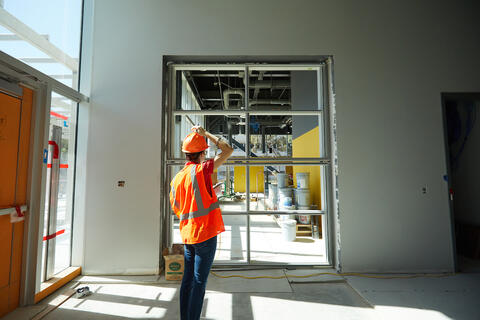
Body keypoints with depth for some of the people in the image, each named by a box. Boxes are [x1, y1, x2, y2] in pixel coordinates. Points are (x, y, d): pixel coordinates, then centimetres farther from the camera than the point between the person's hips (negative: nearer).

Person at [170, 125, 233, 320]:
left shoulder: (177, 178, 7)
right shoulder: (201, 170, -14)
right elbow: (228, 150, -11)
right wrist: (204, 133, -2)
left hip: (187, 234, 7)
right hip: (205, 233, -7)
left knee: (188, 279, 17)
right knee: (199, 282, 4)